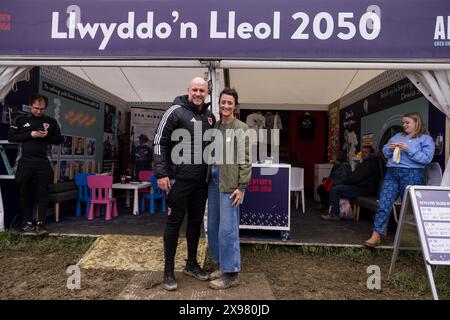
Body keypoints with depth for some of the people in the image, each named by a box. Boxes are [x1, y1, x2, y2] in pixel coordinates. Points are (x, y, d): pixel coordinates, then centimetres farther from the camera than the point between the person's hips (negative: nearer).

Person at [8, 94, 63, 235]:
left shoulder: (51, 122, 11)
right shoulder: (21, 120, 10)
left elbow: (59, 140, 12)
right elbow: (11, 137, 4)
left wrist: (47, 136, -8)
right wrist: (30, 134, -10)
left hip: (43, 162, -1)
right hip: (25, 162, 1)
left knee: (42, 193, -2)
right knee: (25, 193, 6)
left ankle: (40, 223, 2)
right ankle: (28, 222, 16)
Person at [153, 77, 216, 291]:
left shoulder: (210, 116, 11)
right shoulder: (176, 111, -7)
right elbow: (159, 142, -10)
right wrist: (161, 173, -15)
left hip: (201, 181, 6)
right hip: (179, 179, -6)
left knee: (196, 221, 13)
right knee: (175, 222, 3)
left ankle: (191, 264, 30)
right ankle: (168, 270, 17)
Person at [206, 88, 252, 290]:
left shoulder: (241, 128, -4)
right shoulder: (215, 127, 14)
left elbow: (245, 159, -9)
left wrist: (242, 186, -14)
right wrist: (208, 177, 5)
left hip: (230, 181, -6)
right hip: (213, 179, 7)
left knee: (227, 227, -4)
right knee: (213, 226, 11)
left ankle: (230, 274, 9)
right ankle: (221, 265, 27)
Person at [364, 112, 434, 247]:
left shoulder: (426, 139, 4)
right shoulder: (398, 136, 21)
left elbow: (427, 158, -9)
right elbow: (385, 153, 22)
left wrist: (409, 150, -15)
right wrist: (389, 148, 1)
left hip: (411, 174, -4)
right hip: (391, 173, 4)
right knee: (383, 204, -6)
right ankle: (376, 235, -7)